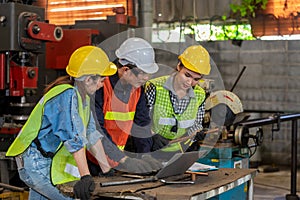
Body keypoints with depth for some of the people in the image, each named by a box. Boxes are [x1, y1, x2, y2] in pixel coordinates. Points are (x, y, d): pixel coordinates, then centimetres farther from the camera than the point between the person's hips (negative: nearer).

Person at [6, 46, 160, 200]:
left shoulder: (83, 97, 9)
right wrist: (86, 176, -37)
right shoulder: (67, 96, -22)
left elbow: (92, 135, 12)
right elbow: (74, 139, -31)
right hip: (37, 163, -10)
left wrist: (107, 169, 10)